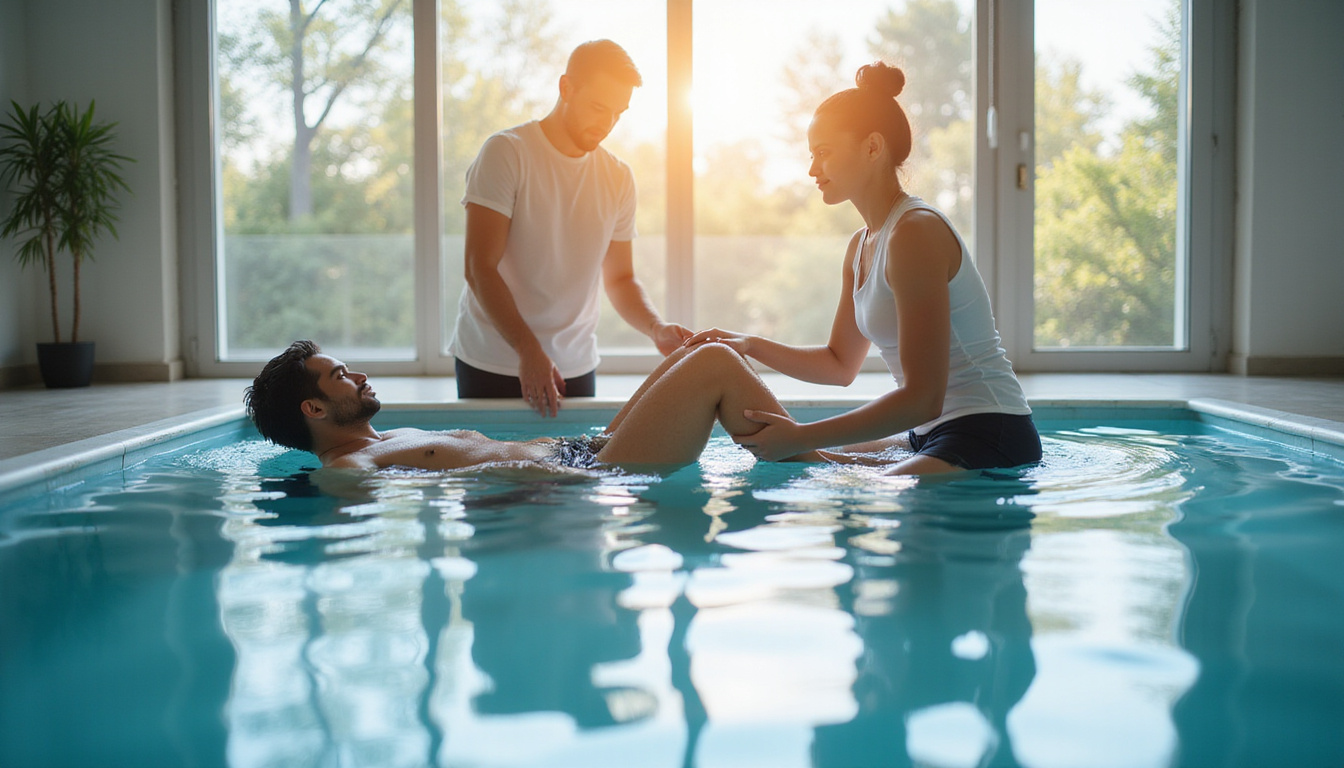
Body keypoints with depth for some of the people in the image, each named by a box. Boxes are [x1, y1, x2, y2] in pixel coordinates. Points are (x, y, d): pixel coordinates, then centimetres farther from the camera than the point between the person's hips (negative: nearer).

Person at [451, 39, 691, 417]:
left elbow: (620, 278, 12)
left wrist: (656, 328, -9)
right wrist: (528, 350, -24)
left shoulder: (618, 178, 6)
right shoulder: (506, 153, -9)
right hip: (493, 364, -4)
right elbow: (480, 269, -14)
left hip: (576, 367, 4)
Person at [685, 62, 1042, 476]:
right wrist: (751, 346, 8)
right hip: (933, 435, 9)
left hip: (989, 441, -9)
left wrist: (801, 438, -20)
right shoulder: (862, 246, 13)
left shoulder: (916, 232, -18)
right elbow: (840, 365, 23)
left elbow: (923, 398, -22)